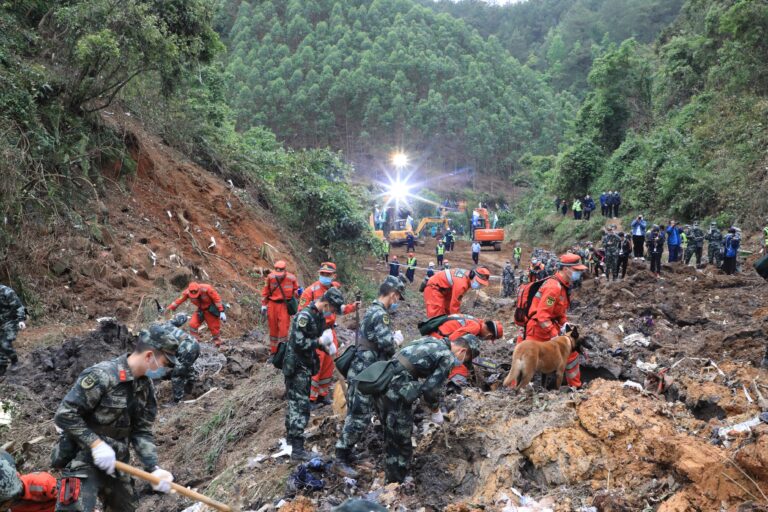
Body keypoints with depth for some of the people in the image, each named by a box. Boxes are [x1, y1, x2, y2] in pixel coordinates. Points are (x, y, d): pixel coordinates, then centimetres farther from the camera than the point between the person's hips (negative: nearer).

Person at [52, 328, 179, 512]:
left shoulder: (146, 387, 1)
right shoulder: (102, 375, -23)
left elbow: (142, 431, 4)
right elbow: (63, 414, -21)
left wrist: (153, 468, -9)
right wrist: (96, 443, -25)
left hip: (116, 462, 8)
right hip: (84, 459, -8)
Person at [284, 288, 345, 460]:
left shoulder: (319, 316, 7)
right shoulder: (305, 316, -22)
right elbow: (299, 343, -25)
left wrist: (326, 346, 2)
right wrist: (320, 342, -20)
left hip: (306, 365, 9)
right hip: (297, 366, -9)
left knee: (294, 402, 19)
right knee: (301, 406, -9)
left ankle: (291, 437, 33)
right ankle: (297, 449, -8)